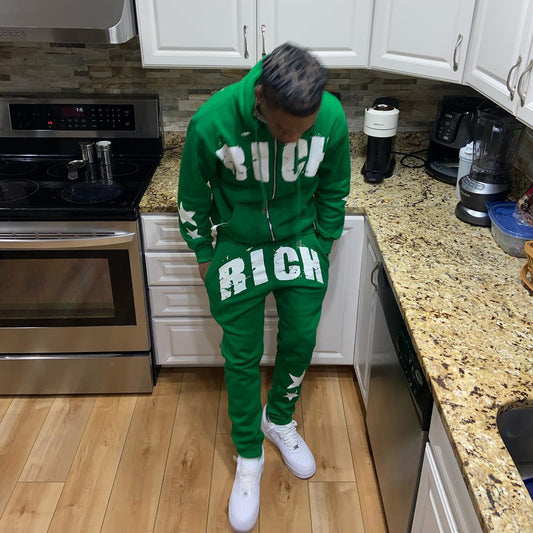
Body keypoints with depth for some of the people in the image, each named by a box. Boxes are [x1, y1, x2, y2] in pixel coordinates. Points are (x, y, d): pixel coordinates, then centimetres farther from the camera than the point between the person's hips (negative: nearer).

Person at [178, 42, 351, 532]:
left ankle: (279, 419, 43)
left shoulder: (332, 116, -21)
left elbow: (333, 190, -1)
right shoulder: (212, 123, -28)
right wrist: (203, 255, 2)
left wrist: (323, 246, 8)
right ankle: (249, 456, 29)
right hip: (238, 248, -2)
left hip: (300, 242, 2)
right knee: (242, 356, 7)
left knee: (300, 340, 12)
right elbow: (192, 197, -9)